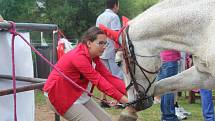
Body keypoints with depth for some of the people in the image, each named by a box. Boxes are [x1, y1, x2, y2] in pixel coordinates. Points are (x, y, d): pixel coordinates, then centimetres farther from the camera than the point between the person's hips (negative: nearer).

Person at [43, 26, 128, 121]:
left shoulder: (94, 57, 2)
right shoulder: (78, 56, -25)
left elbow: (108, 76, -7)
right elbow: (98, 80, -30)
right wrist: (120, 98, -32)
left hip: (80, 97, 9)